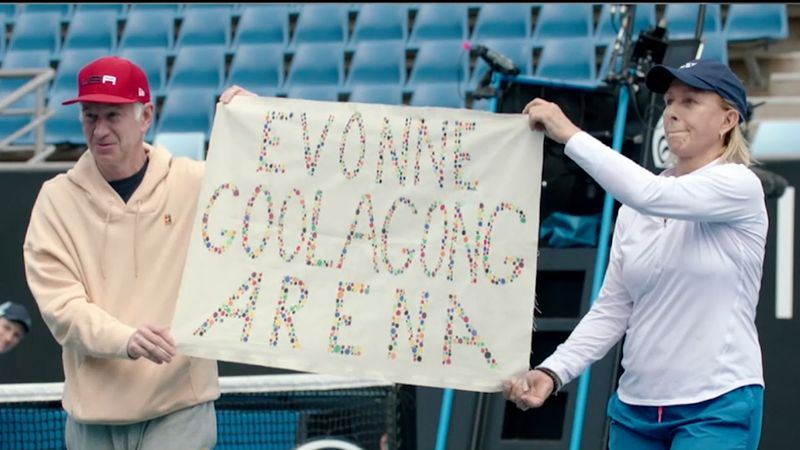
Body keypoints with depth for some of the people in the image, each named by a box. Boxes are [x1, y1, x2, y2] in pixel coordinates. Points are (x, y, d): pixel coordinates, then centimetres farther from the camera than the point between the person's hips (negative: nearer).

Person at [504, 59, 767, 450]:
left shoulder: (740, 186, -9)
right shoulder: (635, 207, 9)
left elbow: (649, 194, -26)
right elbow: (611, 308, 7)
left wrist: (568, 134, -23)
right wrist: (552, 372, -7)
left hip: (718, 409, -6)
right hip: (635, 407, 6)